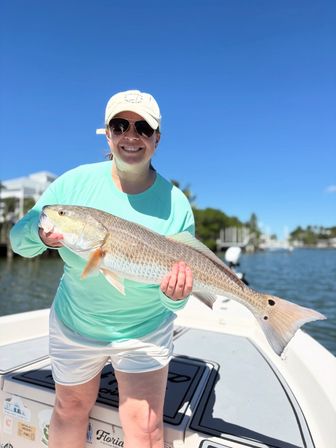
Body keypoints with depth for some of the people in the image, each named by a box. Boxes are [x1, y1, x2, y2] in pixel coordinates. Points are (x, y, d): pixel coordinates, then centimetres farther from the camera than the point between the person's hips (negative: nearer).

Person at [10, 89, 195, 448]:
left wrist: (175, 296, -35)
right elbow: (17, 239, -7)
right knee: (71, 407, 22)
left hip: (144, 330, -1)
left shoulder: (176, 205, -17)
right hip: (75, 324, 2)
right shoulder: (75, 182, -12)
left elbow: (175, 303, -12)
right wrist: (41, 234, -29)